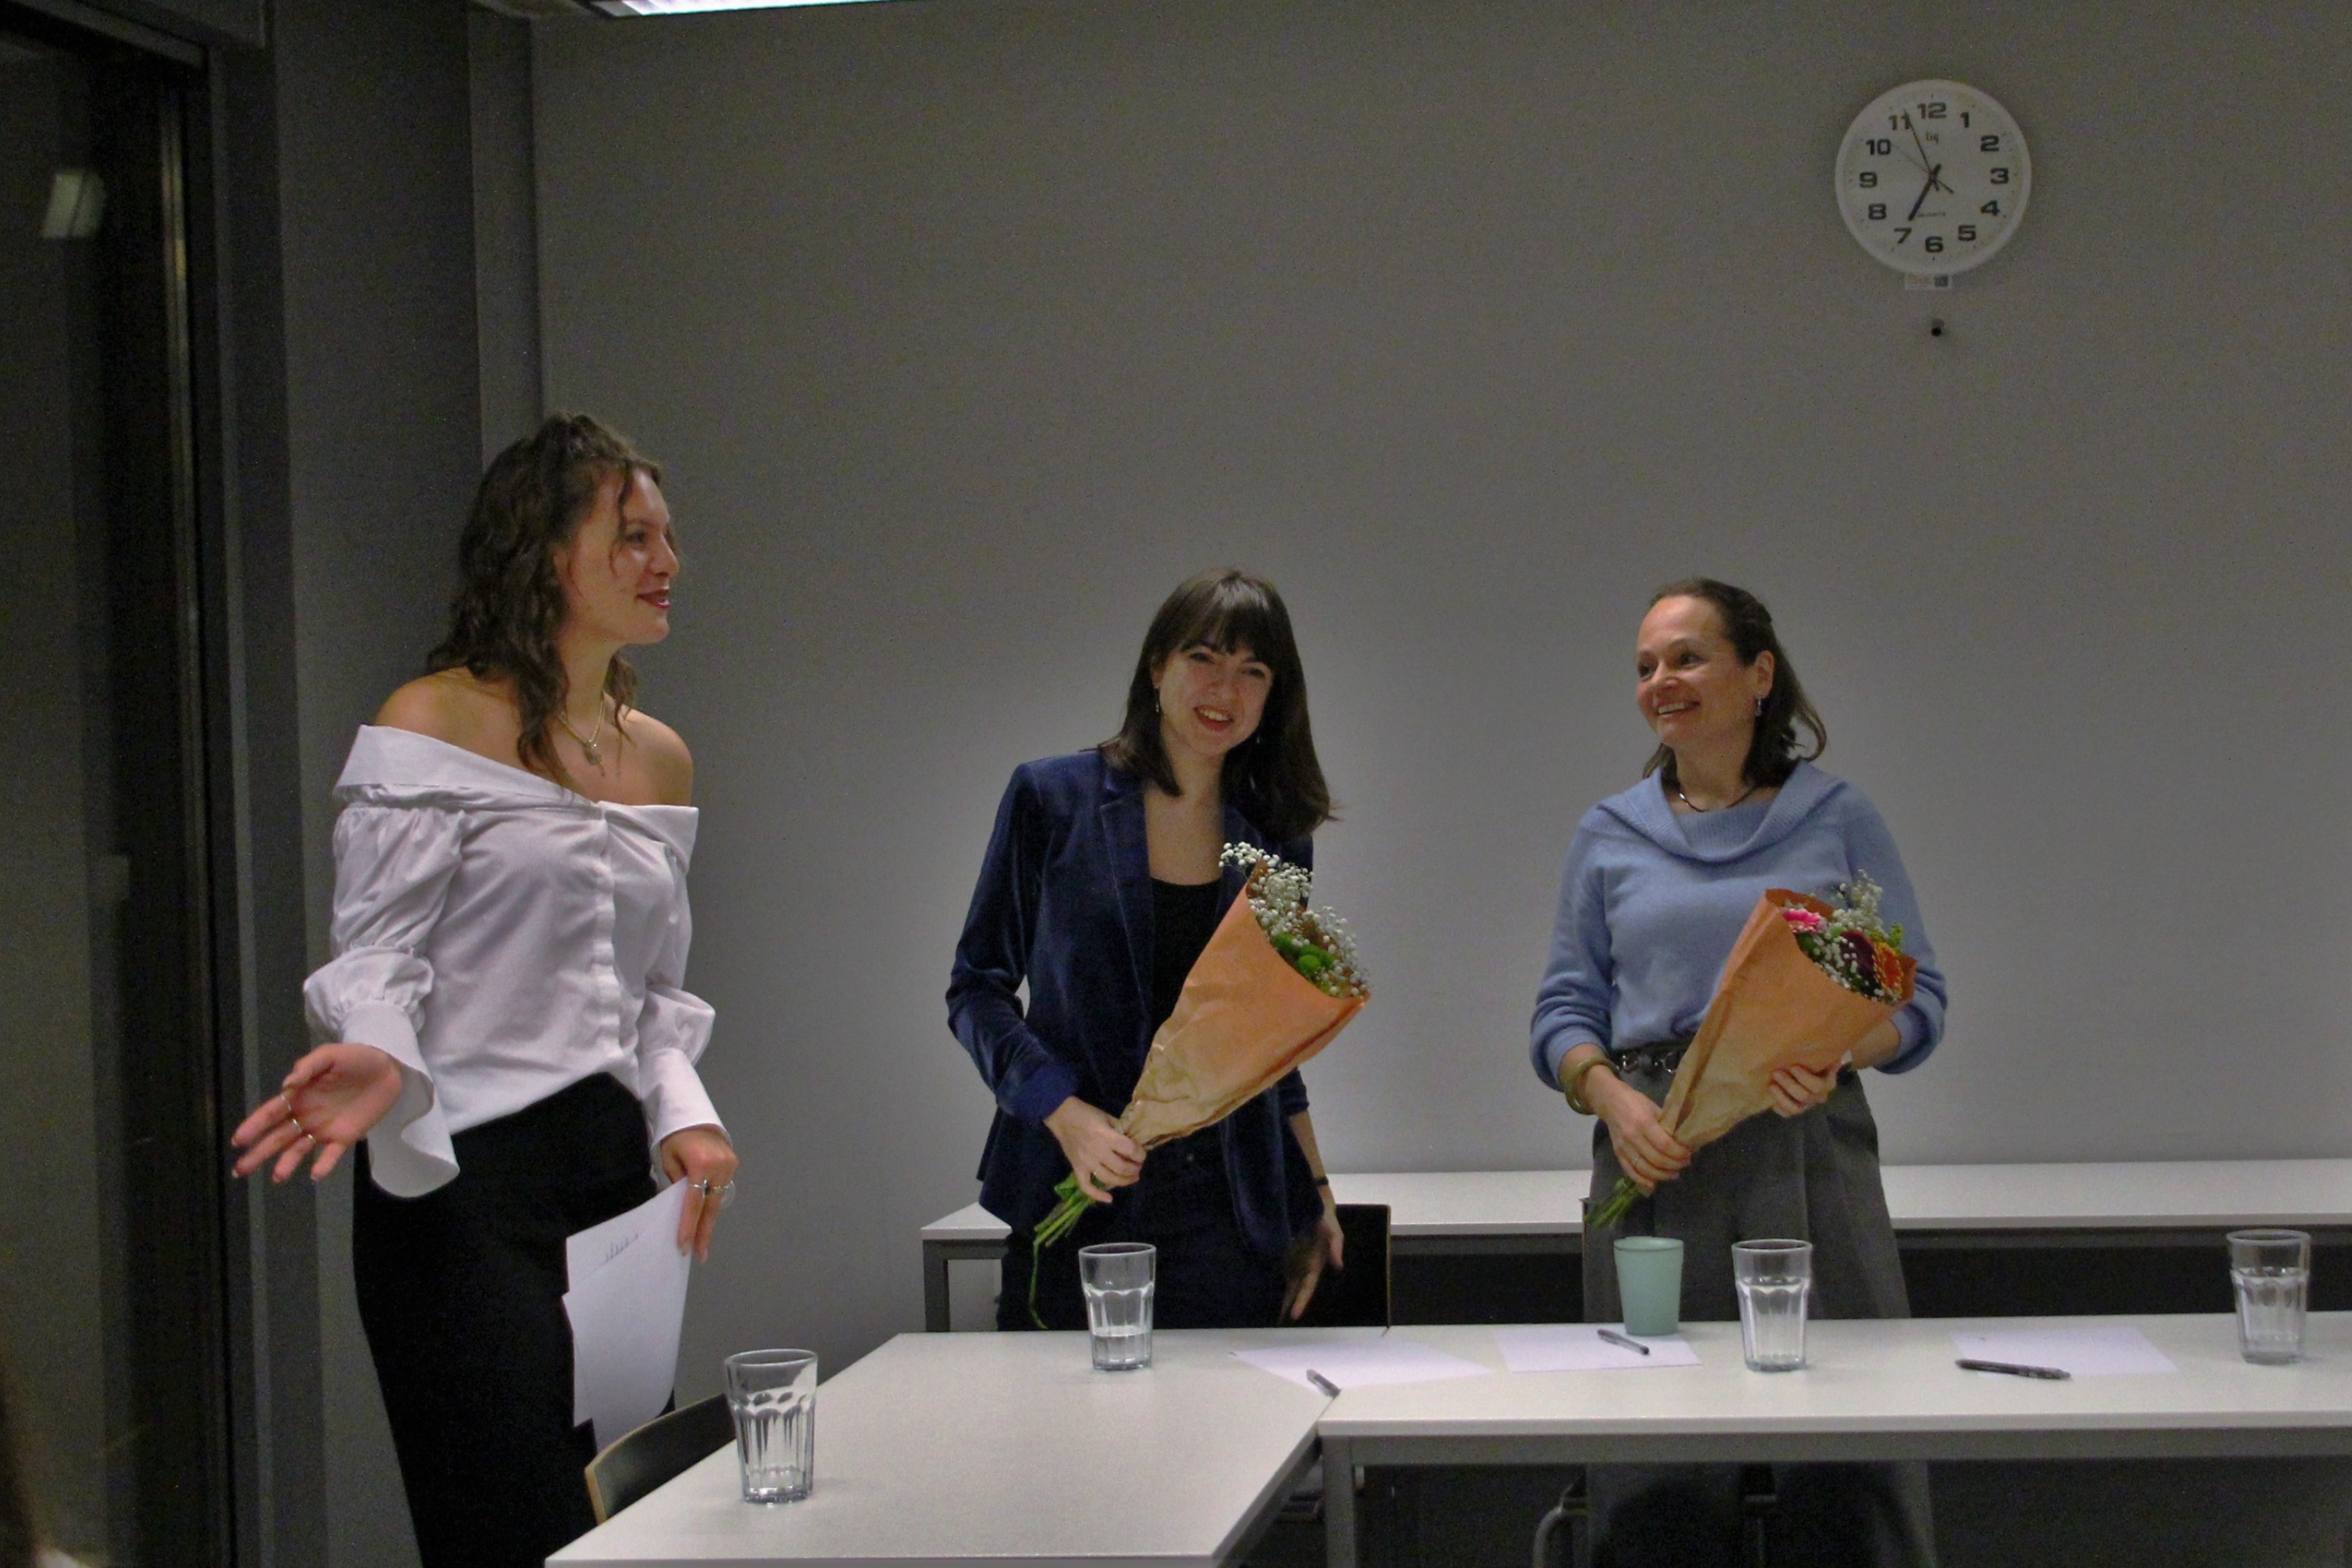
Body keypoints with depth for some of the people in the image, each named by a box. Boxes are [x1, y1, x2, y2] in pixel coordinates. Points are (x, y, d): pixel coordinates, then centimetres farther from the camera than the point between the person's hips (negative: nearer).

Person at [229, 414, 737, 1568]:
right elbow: (374, 957, -7)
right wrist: (381, 1062, -28)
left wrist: (681, 1116, 2)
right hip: (466, 1183, -7)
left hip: (618, 1181, 7)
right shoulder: (433, 725, -3)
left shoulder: (661, 756, 17)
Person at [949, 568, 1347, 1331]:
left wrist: (1316, 1202, 14)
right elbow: (977, 988, 1)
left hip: (1230, 1213, 2)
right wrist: (1064, 1114, -13)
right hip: (1078, 1205, -2)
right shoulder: (1052, 798, 0)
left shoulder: (1277, 837, 10)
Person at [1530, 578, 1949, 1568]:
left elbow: (1918, 1000, 6)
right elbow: (1565, 1009, 12)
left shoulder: (1838, 820, 7)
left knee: (1847, 1457, -3)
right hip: (1655, 1161, 1)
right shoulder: (1609, 835, 12)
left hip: (1808, 1154, -1)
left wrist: (1837, 1054, -15)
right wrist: (1612, 1097, -8)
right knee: (1658, 1474, 0)